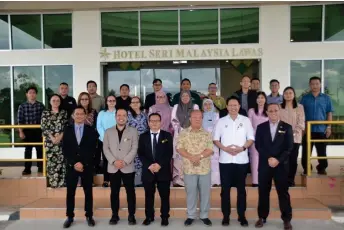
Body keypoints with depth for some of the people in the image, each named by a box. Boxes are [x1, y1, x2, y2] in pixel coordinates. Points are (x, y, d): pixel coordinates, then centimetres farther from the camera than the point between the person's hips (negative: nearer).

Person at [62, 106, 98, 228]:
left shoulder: (91, 130, 1)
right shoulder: (67, 130, 6)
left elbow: (92, 149, -4)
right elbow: (65, 149, 0)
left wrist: (83, 163, -13)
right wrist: (74, 163, -10)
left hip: (87, 166, -1)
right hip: (71, 166, 1)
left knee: (88, 192, 6)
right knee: (70, 192, 6)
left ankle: (89, 216, 17)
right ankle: (70, 216, 17)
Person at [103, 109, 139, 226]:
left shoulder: (133, 131, 3)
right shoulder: (108, 132, 8)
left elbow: (134, 148, -4)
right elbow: (105, 149, 2)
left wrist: (125, 161, -15)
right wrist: (114, 161, -12)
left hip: (128, 167, -1)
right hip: (113, 167, 2)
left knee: (130, 192, 3)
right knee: (114, 192, 8)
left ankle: (131, 215, 14)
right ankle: (114, 215, 20)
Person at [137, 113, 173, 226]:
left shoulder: (167, 136, 3)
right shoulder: (143, 136, 7)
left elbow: (169, 153, -4)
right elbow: (140, 153, 0)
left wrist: (159, 165, -16)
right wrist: (149, 165, -15)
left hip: (163, 170, -1)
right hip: (148, 170, 1)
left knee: (165, 196, 6)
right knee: (149, 196, 10)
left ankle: (165, 217, 19)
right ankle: (149, 216, 23)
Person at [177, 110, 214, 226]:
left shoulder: (207, 134, 5)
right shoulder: (183, 133, 2)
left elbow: (210, 150, -3)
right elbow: (179, 148, -5)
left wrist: (199, 156, -17)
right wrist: (191, 157, -17)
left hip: (205, 168, 1)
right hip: (189, 168, -1)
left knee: (205, 193, 7)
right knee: (191, 193, 8)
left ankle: (204, 215, 21)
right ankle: (191, 216, 21)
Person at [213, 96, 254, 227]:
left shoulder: (246, 120, 5)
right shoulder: (221, 121, 5)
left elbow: (251, 139, 4)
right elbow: (215, 139, 5)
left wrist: (242, 148, -13)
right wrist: (225, 148, -12)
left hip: (241, 159, 0)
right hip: (225, 160, 0)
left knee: (241, 188, 8)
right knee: (225, 189, 5)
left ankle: (242, 216, 18)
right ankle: (226, 216, 15)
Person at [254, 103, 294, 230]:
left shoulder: (287, 127, 3)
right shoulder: (261, 127, 5)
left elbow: (289, 147, -3)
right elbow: (258, 145, -1)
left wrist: (278, 160, -15)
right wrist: (269, 158, -13)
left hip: (281, 165, -1)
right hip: (264, 164, 1)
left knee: (283, 192, 5)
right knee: (263, 192, 7)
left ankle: (286, 219, 16)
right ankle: (262, 217, 19)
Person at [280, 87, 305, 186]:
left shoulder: (299, 107, 4)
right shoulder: (279, 107, 8)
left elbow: (301, 122, 0)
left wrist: (294, 132, -12)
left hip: (295, 137, 0)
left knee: (293, 159, 0)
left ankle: (291, 179, 12)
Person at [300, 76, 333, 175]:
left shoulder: (326, 98, 3)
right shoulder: (305, 98, 2)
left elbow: (329, 113, 5)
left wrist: (329, 127, -2)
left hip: (321, 129, 0)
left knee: (322, 151, 8)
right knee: (306, 151, 4)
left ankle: (322, 168, 22)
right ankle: (306, 169, 16)